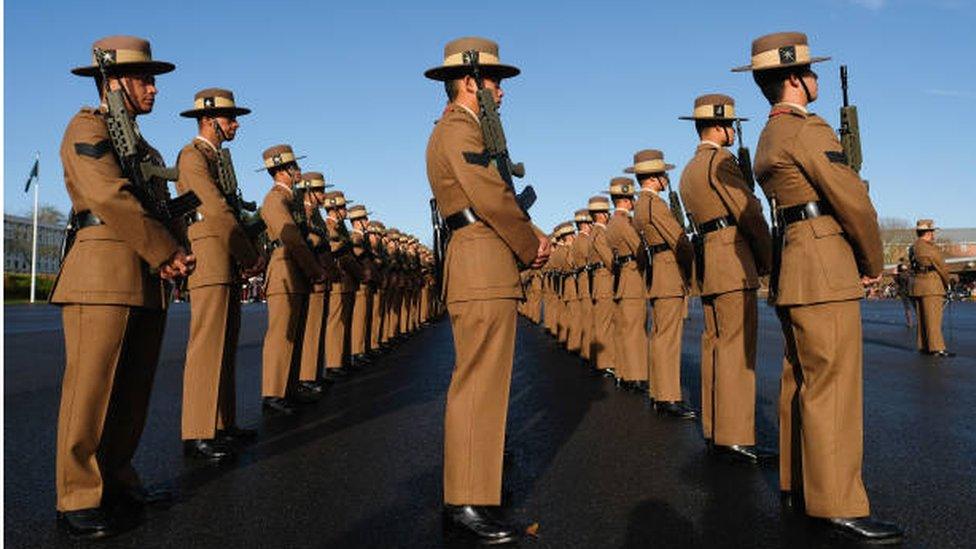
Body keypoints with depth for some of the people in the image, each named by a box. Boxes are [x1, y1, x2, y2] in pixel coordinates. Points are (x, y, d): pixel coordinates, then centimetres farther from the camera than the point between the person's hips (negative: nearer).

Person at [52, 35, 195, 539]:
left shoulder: (146, 149, 24)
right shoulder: (87, 128, -1)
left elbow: (162, 209, 20)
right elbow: (112, 197, -14)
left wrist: (177, 254, -1)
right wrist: (168, 254, -14)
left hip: (150, 282, 8)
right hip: (103, 274, -8)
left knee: (134, 392, 10)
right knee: (92, 391, -5)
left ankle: (115, 480, 21)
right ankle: (78, 500, 3)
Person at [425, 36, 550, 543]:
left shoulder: (462, 130, 25)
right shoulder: (459, 128, -8)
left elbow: (497, 197, 21)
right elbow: (492, 198, -19)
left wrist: (532, 237, 7)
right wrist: (530, 249, -6)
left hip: (483, 270, 11)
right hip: (484, 269, -11)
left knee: (477, 380, 16)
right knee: (480, 382, -11)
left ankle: (469, 483, 28)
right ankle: (468, 503, -6)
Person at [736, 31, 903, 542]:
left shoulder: (767, 140, 19)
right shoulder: (807, 129, -11)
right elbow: (854, 201, -13)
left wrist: (855, 260, 15)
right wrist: (873, 262, 0)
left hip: (793, 265, 10)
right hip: (824, 268, -10)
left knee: (800, 379, 12)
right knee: (831, 385, -8)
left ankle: (797, 485, 20)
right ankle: (838, 506, -4)